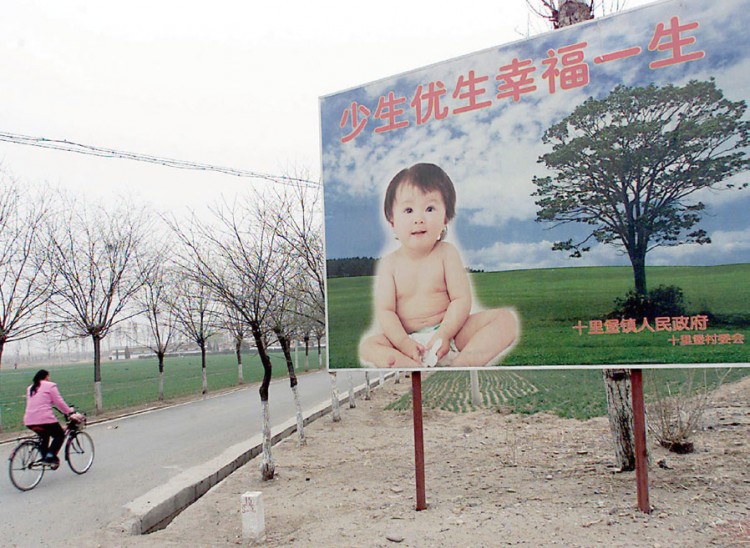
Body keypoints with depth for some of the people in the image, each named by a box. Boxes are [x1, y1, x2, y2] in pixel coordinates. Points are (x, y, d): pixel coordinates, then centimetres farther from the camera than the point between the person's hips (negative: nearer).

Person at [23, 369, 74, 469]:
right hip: (45, 419, -7)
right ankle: (51, 455, -7)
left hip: (29, 421, 7)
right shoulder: (50, 386, 0)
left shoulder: (30, 388, 21)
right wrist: (69, 410, 10)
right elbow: (59, 402, -3)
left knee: (45, 436, 29)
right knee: (60, 435, 10)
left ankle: (44, 457, 21)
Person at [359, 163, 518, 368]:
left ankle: (462, 364, -35)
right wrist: (403, 343, -22)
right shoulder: (390, 263, 0)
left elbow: (461, 299, -7)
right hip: (407, 337, 0)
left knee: (506, 319, -18)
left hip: (449, 331, 1)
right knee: (367, 345, -25)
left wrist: (443, 334, -21)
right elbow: (384, 311, -6)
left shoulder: (446, 253, -1)